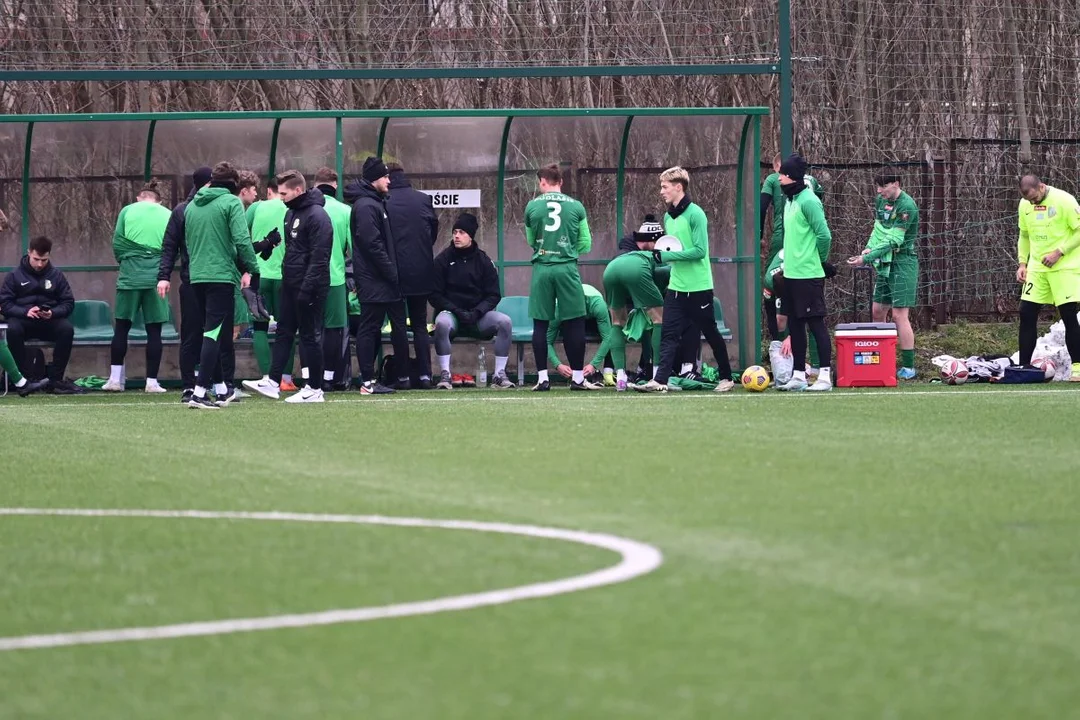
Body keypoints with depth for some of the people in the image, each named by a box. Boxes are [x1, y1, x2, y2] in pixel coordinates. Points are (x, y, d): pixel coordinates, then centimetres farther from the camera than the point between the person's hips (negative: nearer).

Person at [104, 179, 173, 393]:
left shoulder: (127, 211, 6)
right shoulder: (168, 216, 7)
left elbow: (117, 244, 2)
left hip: (130, 276, 0)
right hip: (157, 277, 0)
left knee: (121, 327, 7)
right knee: (154, 330, 4)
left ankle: (115, 378, 5)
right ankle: (152, 381, 2)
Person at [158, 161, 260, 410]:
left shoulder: (192, 206, 14)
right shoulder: (231, 203, -6)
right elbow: (242, 240, -14)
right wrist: (252, 269, -5)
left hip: (197, 276, 7)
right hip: (222, 275, -7)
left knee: (218, 333, 18)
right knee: (214, 334, -8)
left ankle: (224, 390, 25)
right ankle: (199, 393, -18)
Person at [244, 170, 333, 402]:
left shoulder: (316, 216, -16)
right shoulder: (291, 213, 14)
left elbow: (318, 258, -20)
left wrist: (306, 289, -22)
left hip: (309, 287, -9)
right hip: (290, 284, 9)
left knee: (310, 335, -3)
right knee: (283, 332, 9)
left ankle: (314, 389, 2)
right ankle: (273, 383, 11)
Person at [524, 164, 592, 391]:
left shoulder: (532, 207, 3)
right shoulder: (576, 207, 3)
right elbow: (585, 244, 6)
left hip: (542, 268, 0)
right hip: (567, 268, 0)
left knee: (540, 324, 5)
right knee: (574, 323, 5)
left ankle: (542, 378, 3)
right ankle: (577, 376, 5)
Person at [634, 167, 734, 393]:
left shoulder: (695, 214, -14)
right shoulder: (668, 217, 10)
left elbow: (700, 250, -20)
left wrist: (668, 255, -20)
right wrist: (660, 252, 1)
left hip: (698, 287, -7)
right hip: (676, 287, 7)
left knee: (711, 334, 7)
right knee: (668, 334, -5)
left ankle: (726, 378, 21)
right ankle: (660, 380, -13)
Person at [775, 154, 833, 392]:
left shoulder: (808, 201, -14)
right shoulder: (790, 201, 14)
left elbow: (824, 235, -16)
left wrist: (819, 260, -4)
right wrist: (787, 261, 16)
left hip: (808, 274, -9)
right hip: (791, 274, 9)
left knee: (816, 323, -6)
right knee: (795, 325, 11)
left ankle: (825, 376, -5)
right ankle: (799, 375, 17)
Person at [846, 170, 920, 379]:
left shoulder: (906, 206, -17)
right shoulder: (881, 201, 9)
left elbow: (893, 241, -21)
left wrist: (867, 258, -23)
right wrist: (869, 247, -2)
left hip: (902, 263, -9)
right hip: (884, 264, 9)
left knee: (899, 315, -11)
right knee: (878, 312, 11)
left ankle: (908, 367, -8)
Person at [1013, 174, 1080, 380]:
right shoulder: (1025, 205, 5)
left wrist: (1059, 252, -17)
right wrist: (1022, 263, 6)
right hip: (1036, 268, 5)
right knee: (1026, 313, 0)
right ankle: (1023, 366, 6)